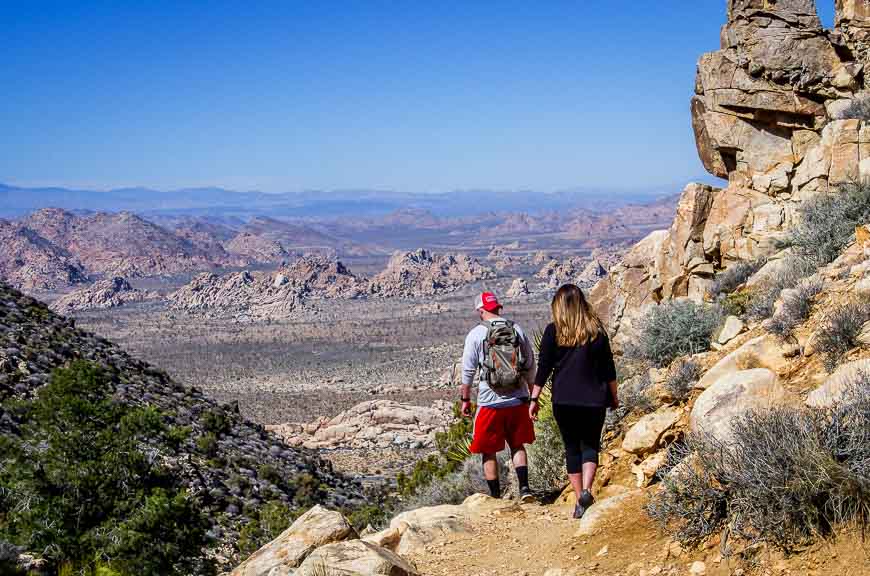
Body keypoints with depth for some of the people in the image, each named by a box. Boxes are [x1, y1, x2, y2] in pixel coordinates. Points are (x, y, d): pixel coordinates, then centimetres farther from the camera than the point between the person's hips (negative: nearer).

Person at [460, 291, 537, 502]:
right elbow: (530, 366, 9)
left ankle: (496, 497, 14)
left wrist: (465, 400, 6)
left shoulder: (476, 334, -7)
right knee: (517, 445, 19)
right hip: (518, 401, 3)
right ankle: (524, 487, 4)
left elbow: (468, 371, -5)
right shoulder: (517, 330, 3)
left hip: (490, 403, -3)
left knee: (489, 452, 10)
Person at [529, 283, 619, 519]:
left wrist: (534, 398, 2)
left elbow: (543, 367, -4)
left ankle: (580, 500, 10)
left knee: (572, 448, 11)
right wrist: (614, 396, 17)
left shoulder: (553, 331, -3)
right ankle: (586, 491, -15)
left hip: (563, 400, -1)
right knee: (590, 445, 9)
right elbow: (608, 368, 7)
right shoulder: (596, 329, 3)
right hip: (594, 400, 1)